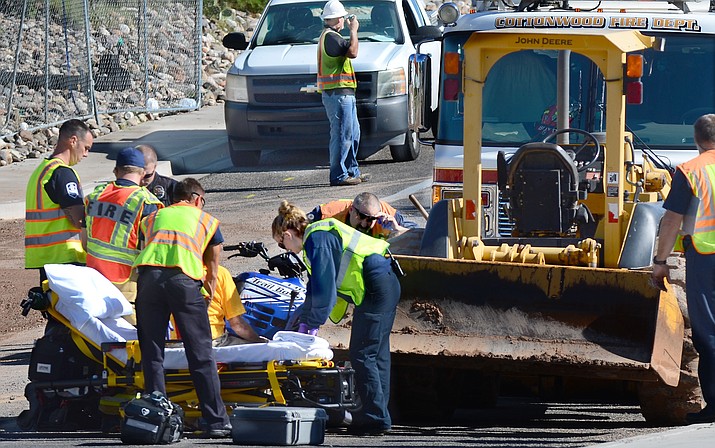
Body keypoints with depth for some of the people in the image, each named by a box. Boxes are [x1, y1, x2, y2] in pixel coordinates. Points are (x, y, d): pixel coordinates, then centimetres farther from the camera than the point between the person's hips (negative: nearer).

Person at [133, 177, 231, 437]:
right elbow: (212, 273, 28)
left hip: (149, 274, 2)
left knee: (152, 354, 6)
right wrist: (207, 301, 39)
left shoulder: (152, 218, 34)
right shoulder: (207, 221, 27)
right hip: (185, 277, -2)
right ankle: (215, 421, 1)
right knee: (201, 354, 1)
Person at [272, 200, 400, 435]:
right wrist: (305, 321, 26)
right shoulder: (319, 235, 20)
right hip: (388, 284, 10)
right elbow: (315, 284, 27)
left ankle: (375, 417, -10)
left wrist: (314, 324, -5)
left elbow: (324, 286, -15)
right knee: (377, 353, 11)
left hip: (375, 288, -10)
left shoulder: (316, 239, -12)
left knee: (362, 354, -9)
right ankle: (379, 417, 13)